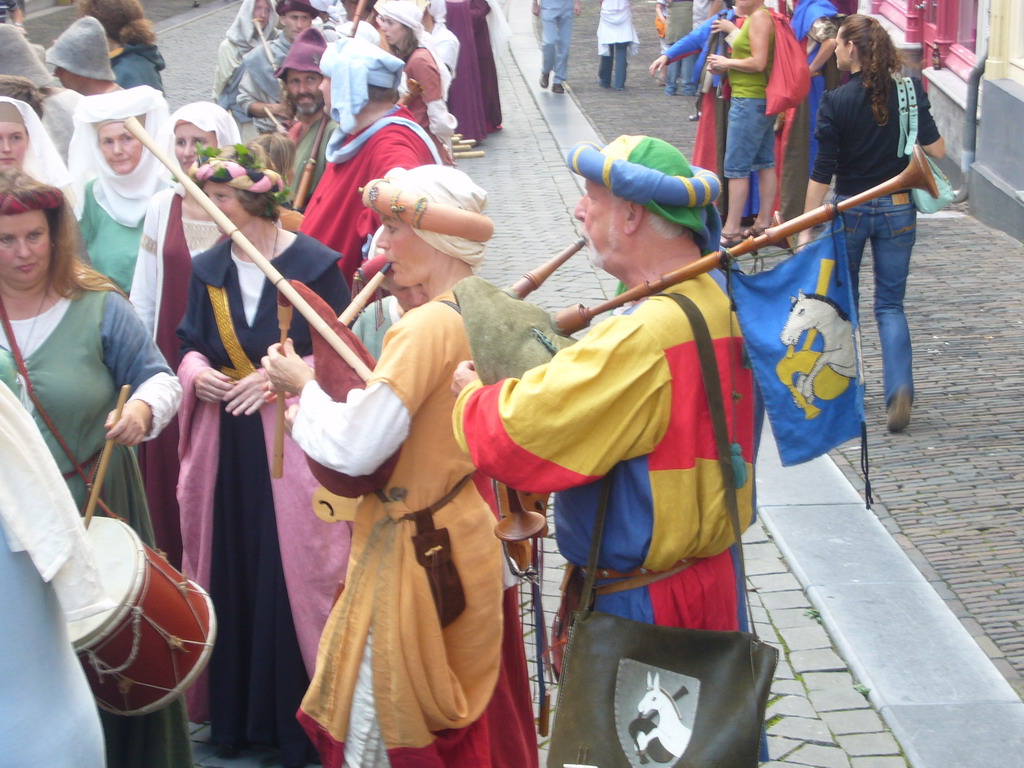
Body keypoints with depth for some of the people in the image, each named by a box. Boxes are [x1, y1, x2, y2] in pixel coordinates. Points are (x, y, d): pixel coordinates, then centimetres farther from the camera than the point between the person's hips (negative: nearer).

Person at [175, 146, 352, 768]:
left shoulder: (314, 264, -6)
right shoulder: (209, 269, 9)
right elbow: (191, 344, 17)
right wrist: (197, 371, -5)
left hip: (295, 441, -5)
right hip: (224, 443, 5)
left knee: (295, 571, -3)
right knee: (230, 572, 7)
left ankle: (301, 718, 10)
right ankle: (235, 711, 20)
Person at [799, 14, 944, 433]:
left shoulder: (837, 102, -12)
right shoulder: (910, 92, -6)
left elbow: (822, 173, -12)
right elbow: (936, 150, -7)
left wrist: (807, 228, -6)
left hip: (850, 210, -2)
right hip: (898, 209, 2)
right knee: (890, 305, 8)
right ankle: (899, 390, -12)